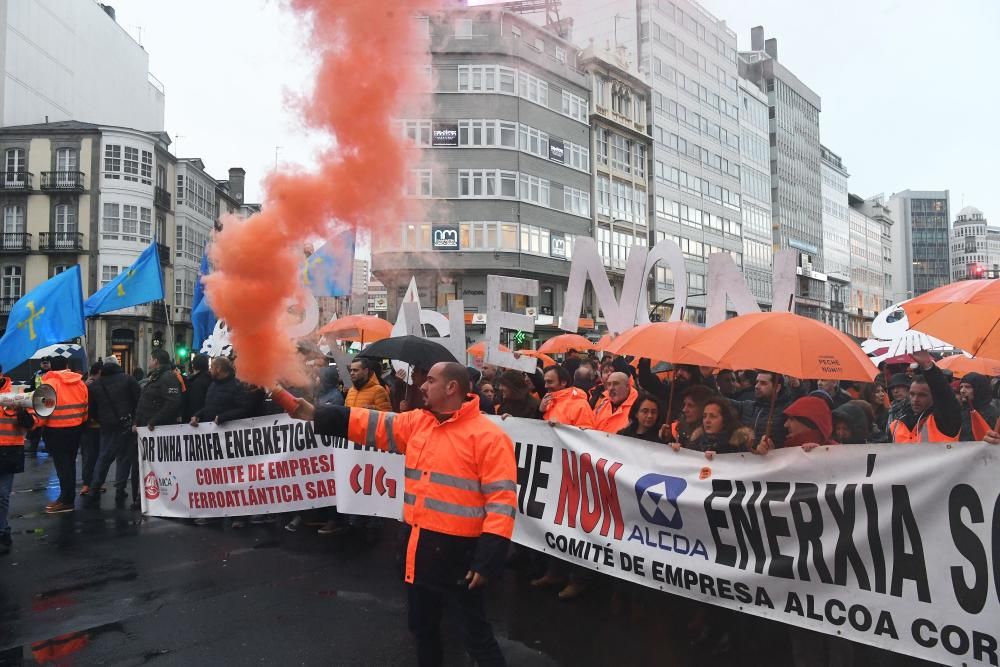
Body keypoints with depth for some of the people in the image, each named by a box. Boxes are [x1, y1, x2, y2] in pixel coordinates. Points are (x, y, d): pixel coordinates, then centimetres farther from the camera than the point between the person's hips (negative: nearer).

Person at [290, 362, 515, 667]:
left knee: (476, 633, 7)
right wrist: (316, 414, 0)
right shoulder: (416, 423, 6)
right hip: (417, 547, 7)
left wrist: (487, 560, -21)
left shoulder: (487, 436, -16)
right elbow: (372, 424, 6)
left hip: (459, 551, -7)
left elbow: (502, 499, -18)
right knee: (422, 625, 25)